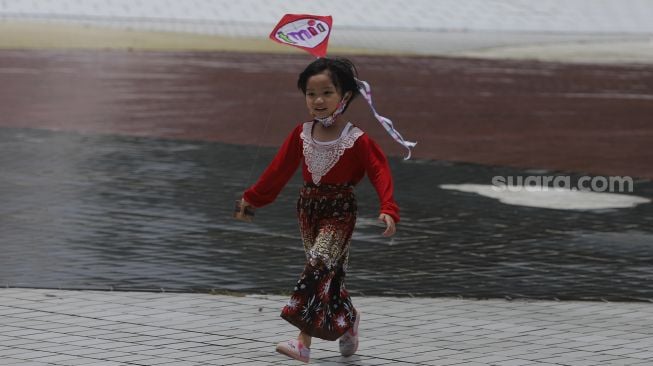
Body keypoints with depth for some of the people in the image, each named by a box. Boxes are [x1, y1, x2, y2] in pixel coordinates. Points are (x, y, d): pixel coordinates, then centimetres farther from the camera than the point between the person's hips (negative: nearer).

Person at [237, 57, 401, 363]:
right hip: (308, 208, 5)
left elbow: (380, 173, -17)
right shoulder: (301, 134, -1)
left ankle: (304, 341, -20)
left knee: (318, 266, -18)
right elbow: (280, 169, 10)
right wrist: (253, 198, 16)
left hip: (339, 213, -5)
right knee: (328, 273, 12)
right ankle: (348, 319, 36)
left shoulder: (357, 140, -15)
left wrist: (388, 209, -31)